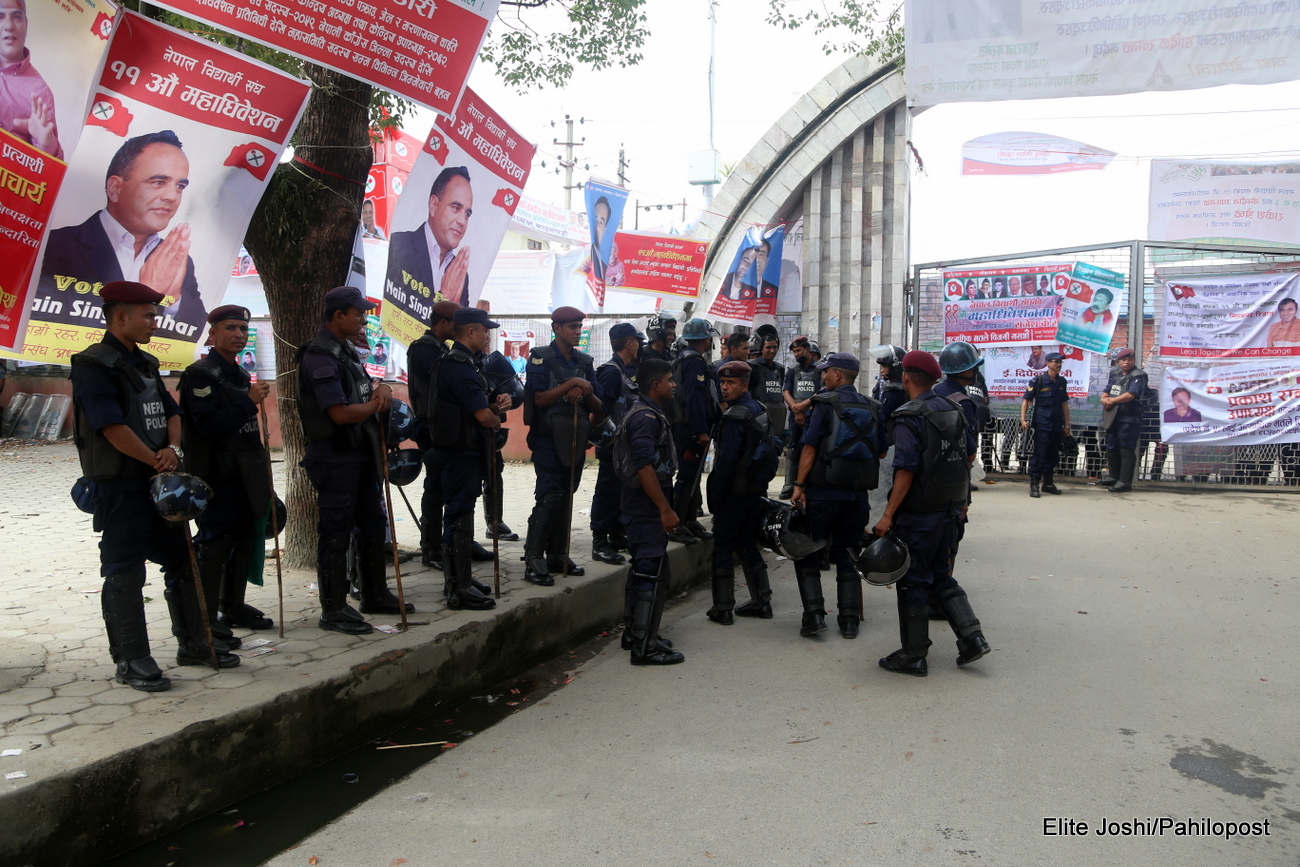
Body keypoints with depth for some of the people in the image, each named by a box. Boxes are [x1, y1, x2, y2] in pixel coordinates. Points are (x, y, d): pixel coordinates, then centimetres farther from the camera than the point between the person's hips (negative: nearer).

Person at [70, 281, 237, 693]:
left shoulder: (145, 363, 14)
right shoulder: (93, 365, -13)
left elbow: (171, 411, 12)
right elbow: (112, 427, -21)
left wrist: (173, 449, -8)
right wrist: (157, 461, -13)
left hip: (160, 481, 9)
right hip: (119, 486, -9)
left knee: (182, 560, 13)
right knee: (124, 573, -1)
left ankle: (193, 643, 24)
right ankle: (130, 660, 8)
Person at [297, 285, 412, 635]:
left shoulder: (346, 350, 13)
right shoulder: (320, 357, -17)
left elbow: (363, 389, 21)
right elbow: (341, 413, -24)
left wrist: (381, 388, -3)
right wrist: (376, 404, -7)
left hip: (360, 453, 10)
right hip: (335, 457, -10)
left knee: (372, 525, 17)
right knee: (336, 533, -2)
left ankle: (376, 594, 30)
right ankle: (333, 610, 8)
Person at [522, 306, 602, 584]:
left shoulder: (584, 361, 13)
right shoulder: (540, 357, -3)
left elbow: (596, 406, 11)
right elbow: (539, 398, -13)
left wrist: (585, 393, -10)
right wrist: (572, 384, -17)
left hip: (576, 438, 6)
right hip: (548, 438, -6)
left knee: (566, 498, 9)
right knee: (549, 497, -13)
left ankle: (557, 556, 17)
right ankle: (534, 561, -10)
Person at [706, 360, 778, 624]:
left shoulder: (734, 417, -19)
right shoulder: (760, 410, 10)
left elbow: (725, 461, -22)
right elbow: (768, 451, 16)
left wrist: (714, 497, -15)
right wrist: (761, 484, 19)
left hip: (734, 493, -8)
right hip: (757, 490, 9)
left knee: (723, 548, 1)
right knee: (748, 545, 17)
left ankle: (723, 609, 4)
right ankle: (761, 601, 21)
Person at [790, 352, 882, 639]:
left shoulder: (825, 403, -8)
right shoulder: (872, 408, 9)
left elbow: (810, 447, -13)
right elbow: (881, 453, 13)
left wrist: (799, 485, -11)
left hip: (823, 493, -5)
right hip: (858, 495, 5)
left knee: (806, 554, 7)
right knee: (847, 557, 13)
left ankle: (814, 614, -3)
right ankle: (850, 620, 11)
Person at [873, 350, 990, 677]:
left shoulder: (909, 417, -16)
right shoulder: (954, 409, 8)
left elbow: (906, 470, -22)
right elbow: (970, 456, 15)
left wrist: (888, 515, -19)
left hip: (918, 513, -7)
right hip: (950, 509, 8)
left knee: (913, 582, 3)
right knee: (941, 577, 20)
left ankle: (914, 656, 11)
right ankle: (972, 636, 12)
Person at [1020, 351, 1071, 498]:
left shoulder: (1062, 381, 9)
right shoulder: (1038, 380, -7)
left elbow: (1064, 403, 16)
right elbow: (1026, 400, -6)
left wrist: (1067, 424, 15)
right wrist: (1023, 419, -15)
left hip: (1057, 425, 6)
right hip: (1042, 424, -6)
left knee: (1053, 455, 12)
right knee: (1039, 454, -8)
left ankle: (1048, 483, 22)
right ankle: (1034, 484, -4)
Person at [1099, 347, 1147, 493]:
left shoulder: (1138, 376, -6)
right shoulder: (1116, 375, 16)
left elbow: (1130, 395, -18)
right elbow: (1105, 395, 17)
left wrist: (1112, 400, -5)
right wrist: (1105, 400, -6)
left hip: (1128, 419, -8)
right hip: (1112, 418, 8)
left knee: (1126, 451, -8)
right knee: (1112, 448, 16)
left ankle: (1124, 482, -8)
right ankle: (1114, 477, 29)